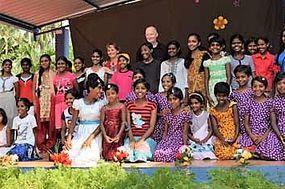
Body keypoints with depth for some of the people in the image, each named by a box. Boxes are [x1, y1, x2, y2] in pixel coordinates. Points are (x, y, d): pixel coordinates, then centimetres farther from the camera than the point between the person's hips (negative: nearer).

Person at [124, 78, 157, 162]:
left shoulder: (152, 105, 7)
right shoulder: (130, 105, 13)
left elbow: (152, 127, 1)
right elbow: (128, 125, 8)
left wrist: (141, 139, -13)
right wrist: (132, 139, -10)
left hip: (146, 137, -1)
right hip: (131, 137, 1)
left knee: (142, 154, -32)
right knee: (128, 153, -30)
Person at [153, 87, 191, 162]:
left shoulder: (185, 114, -2)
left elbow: (184, 133, -4)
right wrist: (162, 143, 4)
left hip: (179, 140, -4)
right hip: (168, 139, 4)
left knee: (166, 154, -32)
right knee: (157, 153, -26)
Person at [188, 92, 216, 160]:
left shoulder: (206, 114, 4)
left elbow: (211, 130, 5)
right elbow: (188, 132, 8)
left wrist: (205, 139, -8)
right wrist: (194, 139, -8)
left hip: (206, 141, -1)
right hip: (194, 141, 1)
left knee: (207, 157, -24)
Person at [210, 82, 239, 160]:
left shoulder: (232, 106, 3)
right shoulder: (213, 111, 9)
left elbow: (237, 124, -1)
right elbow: (215, 128, 2)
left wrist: (234, 138, -16)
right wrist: (222, 139, -15)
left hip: (232, 136, -1)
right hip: (221, 138, 1)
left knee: (231, 153, -27)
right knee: (221, 154, -25)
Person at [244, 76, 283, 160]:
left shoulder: (269, 102, 1)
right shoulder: (249, 102, 5)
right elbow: (246, 122, 5)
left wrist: (264, 136, -12)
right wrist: (252, 136, -11)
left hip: (266, 134, -1)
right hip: (252, 134, 1)